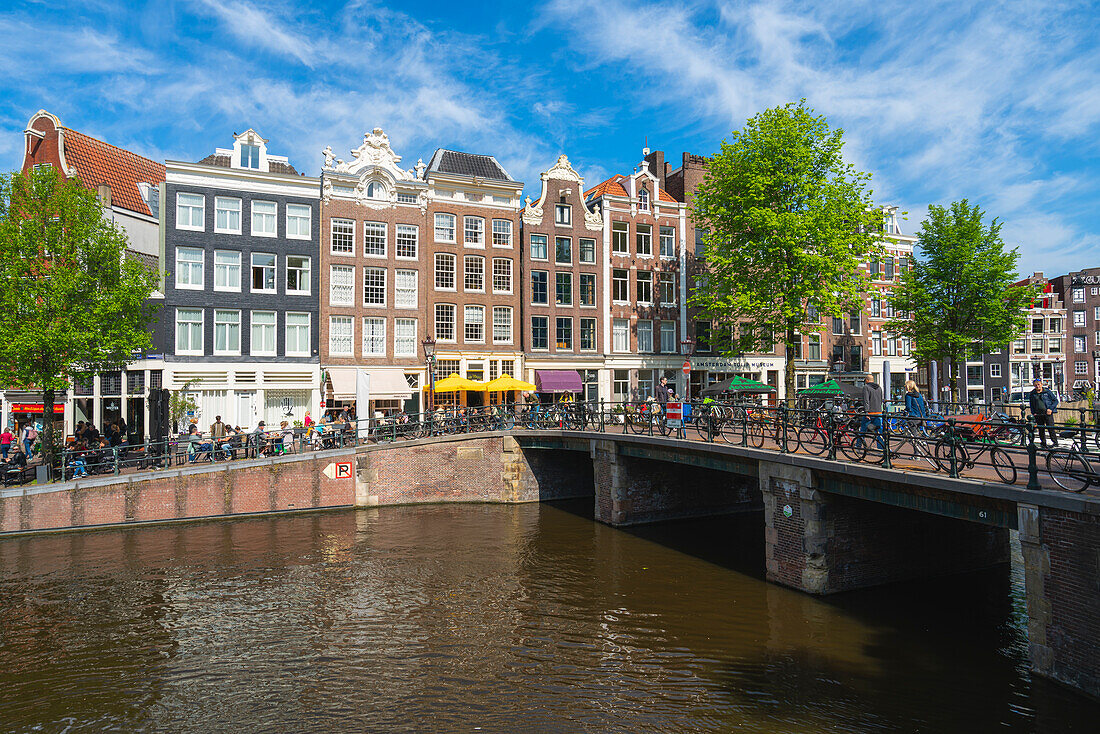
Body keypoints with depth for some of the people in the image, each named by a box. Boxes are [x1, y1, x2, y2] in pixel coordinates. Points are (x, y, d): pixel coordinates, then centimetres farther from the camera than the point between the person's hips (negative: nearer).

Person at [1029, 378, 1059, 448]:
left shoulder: (1047, 392, 2)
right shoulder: (1032, 394, 11)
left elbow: (1055, 400, 5)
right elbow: (1031, 405, 19)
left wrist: (1051, 409, -6)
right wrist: (1033, 413, 8)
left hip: (1047, 413, -3)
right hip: (1038, 414, 3)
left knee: (1050, 428, -9)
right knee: (1041, 430, 6)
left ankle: (1055, 443, -1)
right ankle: (1044, 444, 16)